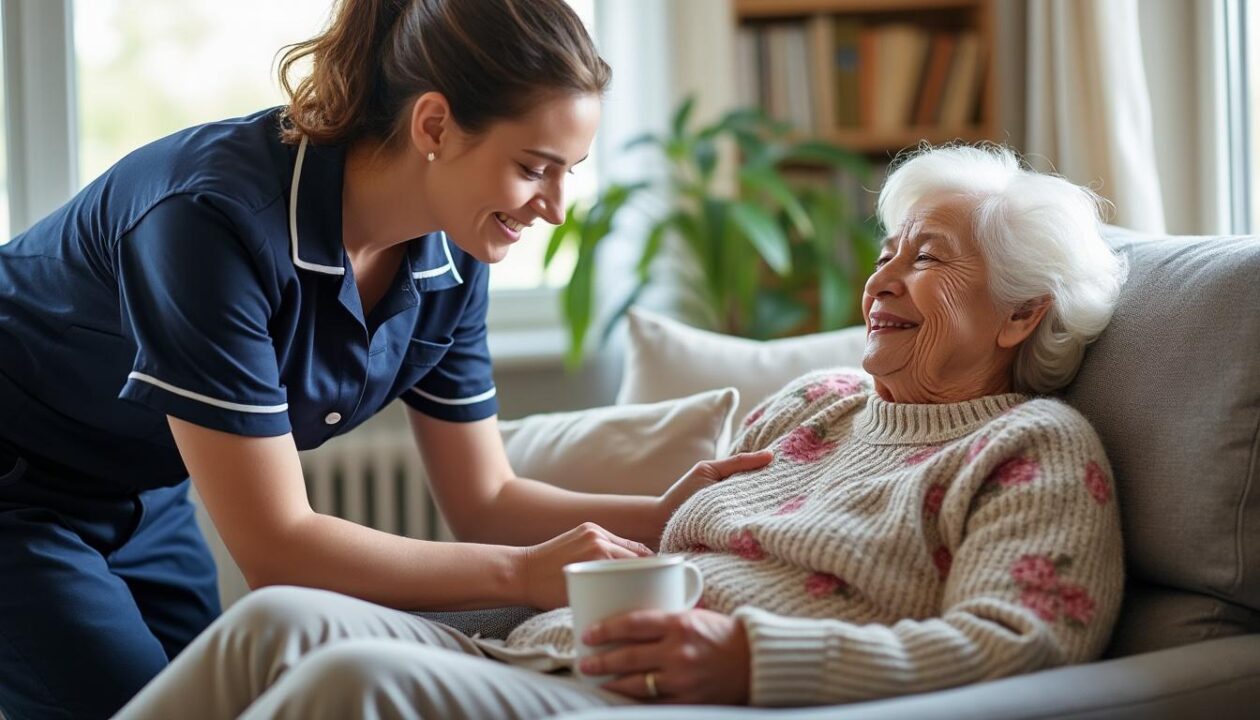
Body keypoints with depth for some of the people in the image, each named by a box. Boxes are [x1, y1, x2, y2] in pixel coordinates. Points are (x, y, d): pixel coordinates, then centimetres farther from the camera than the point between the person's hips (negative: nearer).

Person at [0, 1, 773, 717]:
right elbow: (274, 548, -33)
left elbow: (485, 500, -3)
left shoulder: (448, 261, -12)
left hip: (145, 499, 7)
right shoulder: (223, 219, -35)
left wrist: (660, 518, -18)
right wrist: (524, 574, -34)